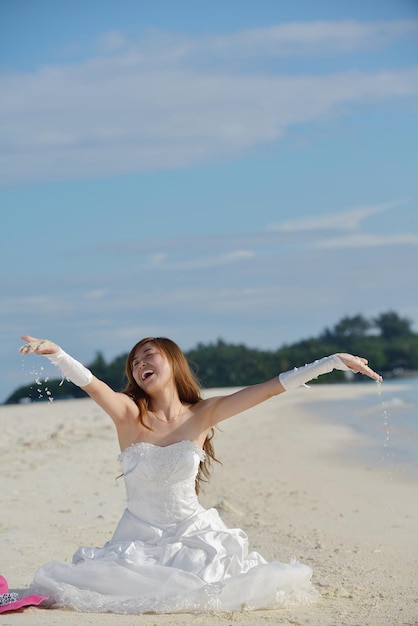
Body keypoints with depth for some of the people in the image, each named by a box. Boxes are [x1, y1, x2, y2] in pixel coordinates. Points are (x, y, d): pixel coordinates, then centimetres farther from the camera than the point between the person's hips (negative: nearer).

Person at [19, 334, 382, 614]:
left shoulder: (202, 415, -3)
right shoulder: (129, 414, -8)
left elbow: (272, 388, -5)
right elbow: (89, 383, -27)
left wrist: (334, 361, -7)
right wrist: (55, 353, -47)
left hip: (193, 533, 1)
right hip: (140, 538, 0)